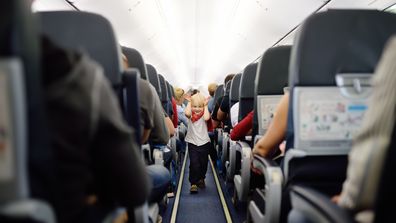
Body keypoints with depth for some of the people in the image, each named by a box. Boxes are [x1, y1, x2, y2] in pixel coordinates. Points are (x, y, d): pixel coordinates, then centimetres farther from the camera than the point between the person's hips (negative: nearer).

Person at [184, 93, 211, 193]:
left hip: (204, 142, 1)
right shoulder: (191, 114, -3)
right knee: (194, 163, -9)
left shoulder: (204, 114, -3)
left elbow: (206, 118, -27)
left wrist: (206, 106, -15)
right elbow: (187, 113, -27)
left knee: (203, 163, 15)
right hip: (192, 143, -1)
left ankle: (201, 179, 39)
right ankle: (193, 183, 1)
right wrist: (189, 102, -13)